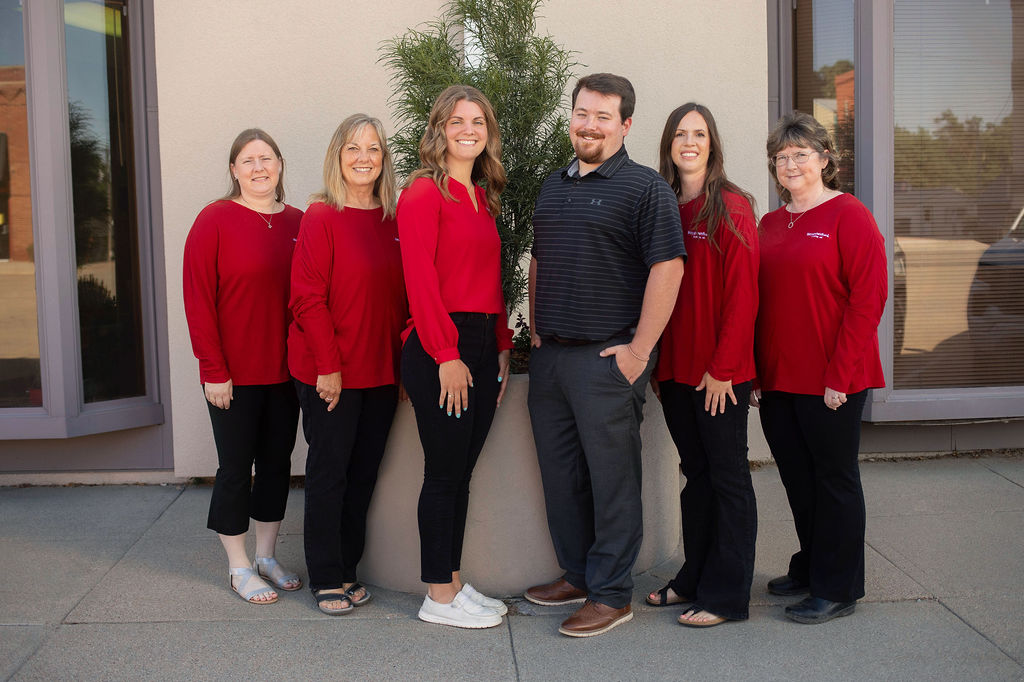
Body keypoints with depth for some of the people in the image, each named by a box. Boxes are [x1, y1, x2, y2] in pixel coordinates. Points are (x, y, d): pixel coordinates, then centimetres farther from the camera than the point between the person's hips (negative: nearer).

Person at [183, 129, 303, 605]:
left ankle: (267, 556, 28)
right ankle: (239, 567, 19)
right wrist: (214, 369, -13)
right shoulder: (215, 220, -7)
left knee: (277, 460, 13)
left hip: (286, 369, 5)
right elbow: (198, 299, -10)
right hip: (234, 373, -4)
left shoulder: (298, 222, 5)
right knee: (236, 466, 5)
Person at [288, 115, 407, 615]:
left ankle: (347, 570, 27)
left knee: (364, 473, 13)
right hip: (330, 375, -5)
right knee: (329, 472, 5)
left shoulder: (394, 221, 7)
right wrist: (328, 365, -15)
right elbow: (307, 298, -12)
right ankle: (326, 579, 18)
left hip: (381, 372, 5)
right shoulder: (321, 216, -8)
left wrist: (404, 363, 4)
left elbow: (402, 296, 10)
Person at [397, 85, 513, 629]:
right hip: (439, 349, -7)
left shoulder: (484, 198, 17)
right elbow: (420, 281, -14)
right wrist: (447, 355, -17)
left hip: (482, 345, 8)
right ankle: (438, 597, 11)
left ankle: (453, 582, 23)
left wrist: (502, 346, 12)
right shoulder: (423, 194, -7)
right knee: (445, 471, -1)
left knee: (462, 470, 12)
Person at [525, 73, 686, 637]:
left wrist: (639, 349, -15)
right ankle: (576, 574, 30)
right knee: (559, 472, 14)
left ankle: (611, 594, 12)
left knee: (611, 476, 1)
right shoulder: (553, 186, 15)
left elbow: (668, 267, -12)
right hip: (548, 356, 7)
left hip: (606, 357, -7)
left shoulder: (645, 187, -6)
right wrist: (536, 331, 14)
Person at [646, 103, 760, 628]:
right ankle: (694, 579, 27)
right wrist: (656, 363, 6)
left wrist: (722, 367, -15)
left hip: (720, 373, -6)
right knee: (696, 474, 15)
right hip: (674, 369, 6)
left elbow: (742, 294, -12)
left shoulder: (731, 207, -7)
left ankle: (725, 595, 12)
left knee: (727, 477, 4)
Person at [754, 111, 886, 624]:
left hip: (831, 383, -6)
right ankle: (809, 569, 33)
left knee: (834, 479, 5)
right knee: (798, 479, 16)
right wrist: (755, 369, 8)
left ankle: (837, 589, 17)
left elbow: (868, 300, -13)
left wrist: (839, 376, -17)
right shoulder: (769, 224, 12)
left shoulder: (848, 216, -8)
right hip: (776, 379, 6)